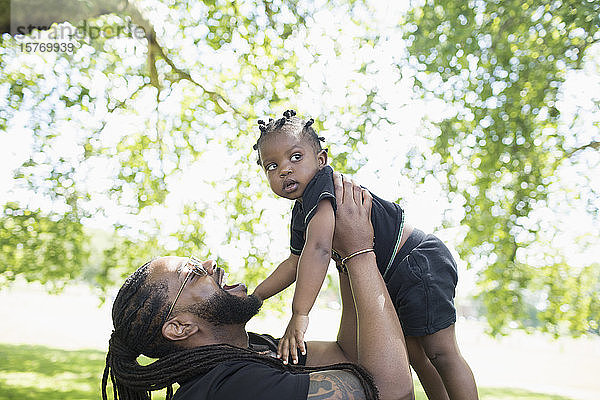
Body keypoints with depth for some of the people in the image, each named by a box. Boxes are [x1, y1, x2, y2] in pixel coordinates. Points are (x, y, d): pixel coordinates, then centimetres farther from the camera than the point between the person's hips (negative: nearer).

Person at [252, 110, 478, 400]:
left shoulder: (324, 184, -25)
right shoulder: (300, 214, 5)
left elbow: (319, 248, -39)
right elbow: (296, 262, 18)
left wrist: (299, 314, -42)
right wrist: (252, 298, 15)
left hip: (421, 262, -10)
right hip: (392, 280, 10)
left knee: (440, 352, -8)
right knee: (413, 353, 20)